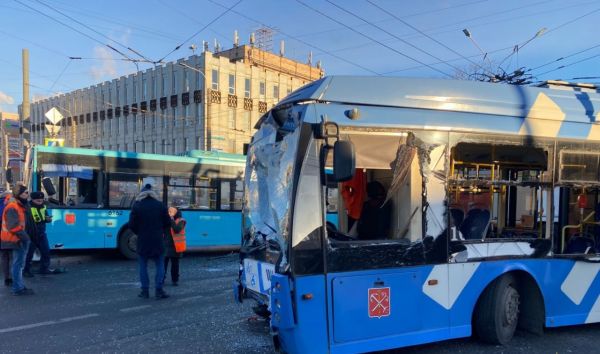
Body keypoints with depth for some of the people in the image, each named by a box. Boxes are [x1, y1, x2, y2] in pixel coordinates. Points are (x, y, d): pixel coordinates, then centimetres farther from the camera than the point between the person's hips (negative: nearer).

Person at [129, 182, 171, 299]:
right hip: (158, 240, 1)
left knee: (143, 266, 10)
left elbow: (131, 225, -5)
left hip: (143, 241, 0)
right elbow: (168, 223, 3)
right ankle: (159, 290, 2)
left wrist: (139, 233, 13)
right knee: (160, 265, 8)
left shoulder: (136, 206, -5)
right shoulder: (160, 205, 0)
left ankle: (145, 291, 10)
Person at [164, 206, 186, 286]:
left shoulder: (180, 221, -5)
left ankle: (175, 280, 16)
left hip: (175, 246, -3)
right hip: (165, 245, 4)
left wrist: (172, 220, -21)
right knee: (163, 262, 2)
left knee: (175, 263, 6)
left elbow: (177, 230, -22)